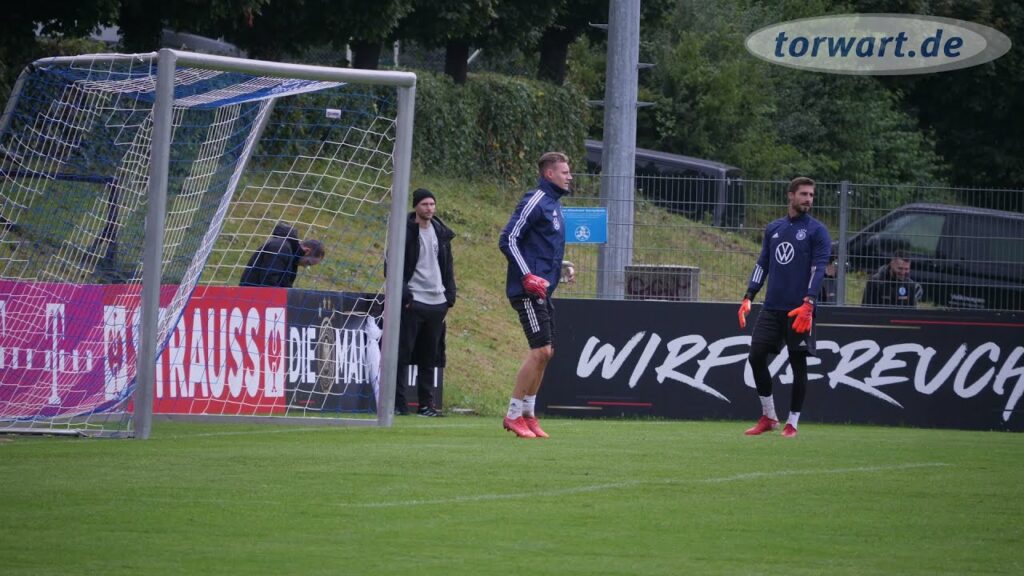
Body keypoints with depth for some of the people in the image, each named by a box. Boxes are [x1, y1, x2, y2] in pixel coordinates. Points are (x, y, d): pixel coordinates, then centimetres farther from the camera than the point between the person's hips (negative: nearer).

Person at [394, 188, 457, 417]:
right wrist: (404, 294, -14)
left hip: (437, 302, 5)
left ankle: (426, 403, 12)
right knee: (403, 353, -5)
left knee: (429, 356, 8)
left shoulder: (441, 233, 13)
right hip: (412, 303, -5)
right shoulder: (405, 232, -4)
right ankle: (398, 403, -4)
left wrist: (450, 296, 11)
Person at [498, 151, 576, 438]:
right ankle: (513, 414, -6)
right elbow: (508, 239, -17)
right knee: (540, 350, -12)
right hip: (528, 291, -10)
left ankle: (528, 414, 15)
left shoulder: (554, 204, 17)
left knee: (545, 352, 9)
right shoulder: (535, 201, -12)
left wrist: (562, 268, 14)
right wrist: (528, 276, -21)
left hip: (543, 290, 10)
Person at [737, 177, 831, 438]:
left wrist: (808, 302, -21)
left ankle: (793, 423, 7)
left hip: (799, 309, -5)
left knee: (798, 363, -2)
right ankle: (768, 417, 9)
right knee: (756, 356, -3)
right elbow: (762, 264, 17)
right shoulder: (773, 229, 14)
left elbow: (819, 268, -9)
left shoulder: (817, 231, -1)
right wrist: (748, 297, 7)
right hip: (772, 307, 5)